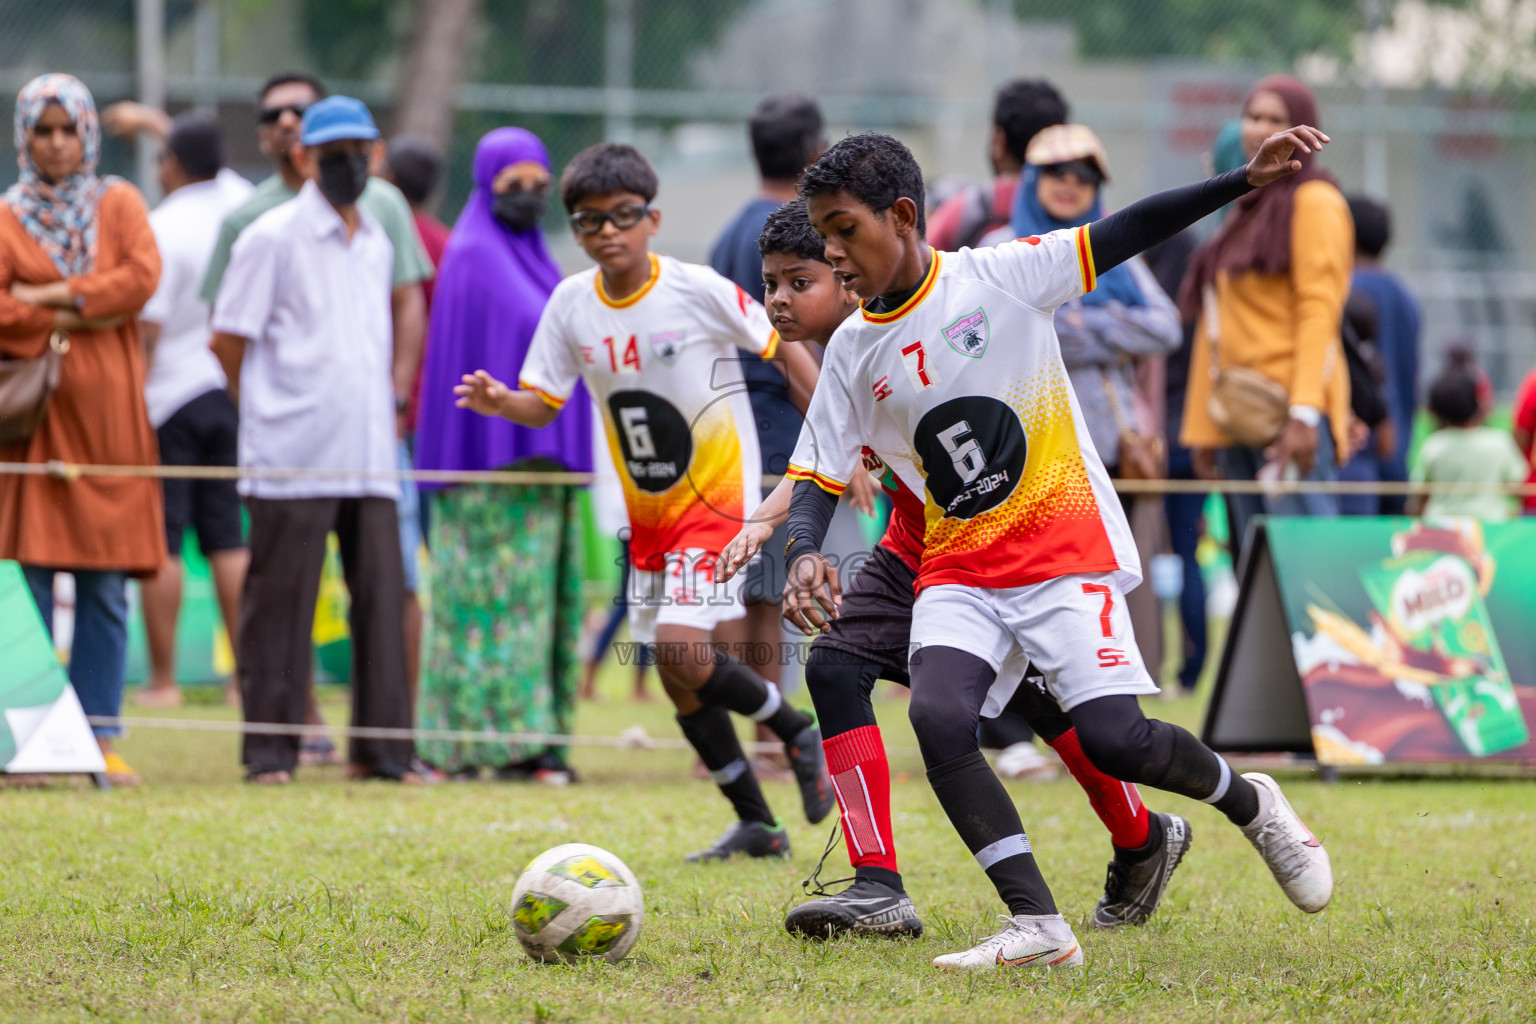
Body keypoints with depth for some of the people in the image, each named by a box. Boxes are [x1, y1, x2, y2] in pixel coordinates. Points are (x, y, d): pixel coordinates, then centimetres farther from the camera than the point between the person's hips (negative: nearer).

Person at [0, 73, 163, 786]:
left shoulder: (118, 204, 13)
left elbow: (143, 275, -5)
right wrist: (80, 318, -8)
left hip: (107, 409, 2)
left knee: (106, 588, 0)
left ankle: (101, 736, 3)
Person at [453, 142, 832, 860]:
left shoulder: (697, 290, -14)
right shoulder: (572, 304, -1)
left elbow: (782, 347, -4)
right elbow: (542, 404, 1)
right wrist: (501, 402, -22)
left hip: (717, 495, -6)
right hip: (648, 512, 6)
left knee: (681, 649, -22)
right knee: (679, 676, 6)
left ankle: (797, 732, 2)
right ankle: (757, 825, 18)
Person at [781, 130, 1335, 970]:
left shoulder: (998, 277, -6)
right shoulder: (853, 352, 5)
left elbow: (1126, 234, -4)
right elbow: (817, 476, 6)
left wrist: (1247, 180, -11)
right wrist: (804, 556, -15)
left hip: (1065, 547, -3)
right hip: (959, 571, 4)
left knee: (1113, 739, -17)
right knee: (937, 717, -24)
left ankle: (1248, 802, 15)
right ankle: (1037, 928, -20)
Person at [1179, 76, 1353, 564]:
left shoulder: (1314, 203, -2)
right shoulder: (1246, 210, 23)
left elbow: (1319, 311, -12)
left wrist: (1304, 413, -21)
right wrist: (1201, 426, 17)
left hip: (1286, 409, -8)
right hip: (1238, 420, 8)